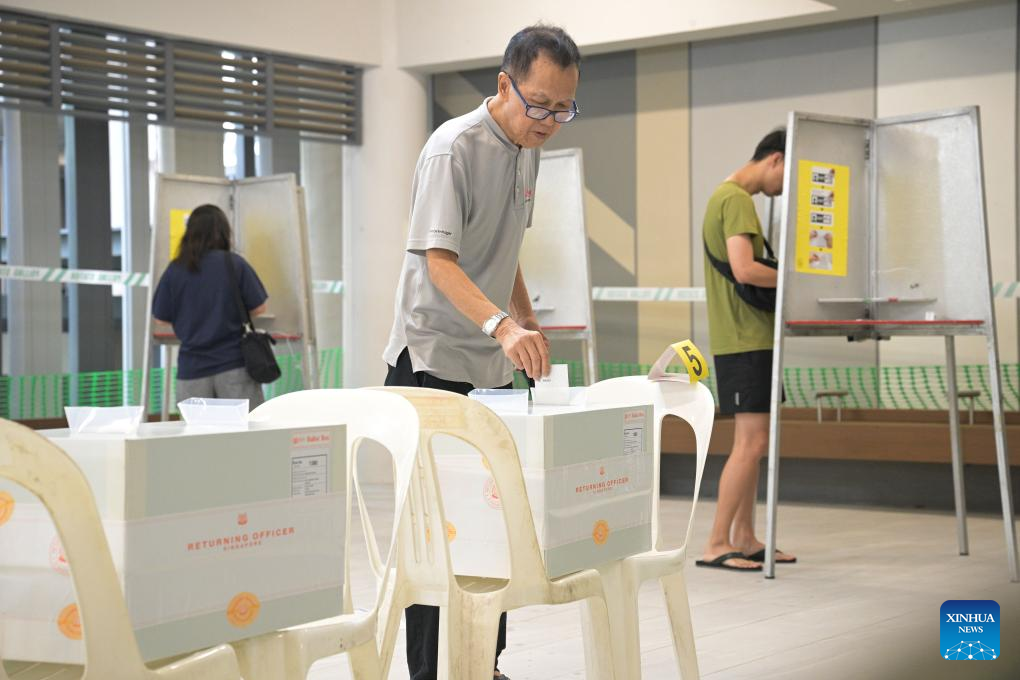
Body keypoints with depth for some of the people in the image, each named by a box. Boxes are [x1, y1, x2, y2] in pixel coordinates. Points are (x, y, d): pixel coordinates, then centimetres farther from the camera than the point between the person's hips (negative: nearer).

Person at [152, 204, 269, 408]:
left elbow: (161, 318, 5)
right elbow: (258, 308, -1)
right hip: (234, 364, -1)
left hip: (192, 369, 2)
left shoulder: (175, 270, -2)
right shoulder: (234, 264, -6)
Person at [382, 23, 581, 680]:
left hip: (493, 366, 8)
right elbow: (437, 259, -27)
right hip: (432, 362, -8)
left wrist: (529, 323, 18)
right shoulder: (455, 148, -17)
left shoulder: (527, 150, 10)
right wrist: (502, 325, -41)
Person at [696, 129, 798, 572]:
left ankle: (744, 539, 17)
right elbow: (744, 270, -24)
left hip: (748, 337, 11)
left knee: (751, 442, 12)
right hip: (744, 340, -11)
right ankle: (716, 545, -7)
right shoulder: (737, 200, -14)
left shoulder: (726, 197, 19)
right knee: (751, 443, -10)